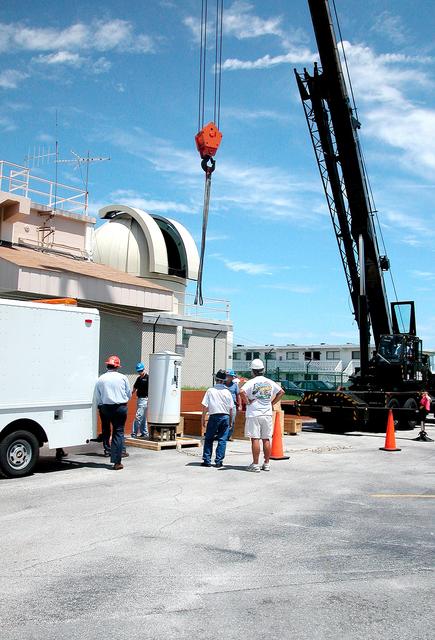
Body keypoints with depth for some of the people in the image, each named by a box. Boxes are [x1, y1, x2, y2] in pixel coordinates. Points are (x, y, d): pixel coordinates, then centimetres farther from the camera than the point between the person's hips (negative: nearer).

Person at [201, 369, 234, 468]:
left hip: (214, 416, -2)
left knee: (208, 439, 8)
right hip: (225, 417, 2)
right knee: (222, 440, 6)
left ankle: (207, 460, 7)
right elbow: (231, 408, 6)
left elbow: (205, 406, -5)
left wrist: (203, 419, 3)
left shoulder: (210, 390, -3)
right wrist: (230, 421, 16)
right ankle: (219, 461, 4)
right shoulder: (227, 392, 4)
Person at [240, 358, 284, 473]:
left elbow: (242, 391, -25)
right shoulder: (270, 382, 6)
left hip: (254, 414, -4)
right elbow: (281, 391, 13)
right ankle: (267, 464, 16)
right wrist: (272, 403, 13)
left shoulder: (251, 382, -9)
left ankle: (255, 465, 0)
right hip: (267, 414, 4)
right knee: (266, 439, 10)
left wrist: (247, 402, -11)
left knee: (255, 439, -2)